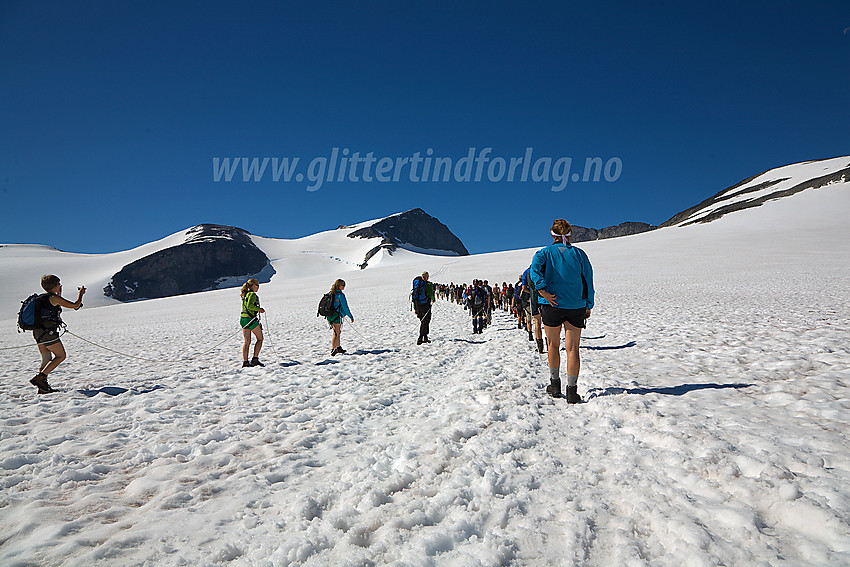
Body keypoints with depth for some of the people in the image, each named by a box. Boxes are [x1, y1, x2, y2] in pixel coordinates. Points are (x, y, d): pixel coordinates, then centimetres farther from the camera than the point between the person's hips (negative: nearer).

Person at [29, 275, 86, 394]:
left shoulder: (40, 298, 18)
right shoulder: (53, 297, -9)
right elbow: (75, 305, -8)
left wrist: (59, 294, 44)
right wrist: (80, 294, 9)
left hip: (37, 332, 9)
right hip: (47, 332, -9)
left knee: (46, 358, 13)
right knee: (61, 356, -3)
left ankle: (43, 387, 11)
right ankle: (39, 378, -13)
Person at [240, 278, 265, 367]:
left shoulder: (245, 294, 17)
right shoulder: (252, 294, -12)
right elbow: (249, 306, -25)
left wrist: (258, 309, 18)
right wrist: (259, 309, -12)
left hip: (243, 318, 8)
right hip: (250, 319, -8)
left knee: (247, 341, 8)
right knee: (260, 339, 5)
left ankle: (245, 362, 5)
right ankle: (255, 359, 0)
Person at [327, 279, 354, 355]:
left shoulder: (331, 294, 12)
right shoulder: (340, 295, -13)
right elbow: (345, 307, -13)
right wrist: (351, 317, -5)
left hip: (329, 316, 8)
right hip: (336, 316, -8)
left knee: (337, 332, 20)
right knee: (336, 334, -2)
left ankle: (338, 348, 28)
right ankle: (333, 350, -5)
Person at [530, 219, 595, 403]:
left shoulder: (545, 252, 2)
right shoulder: (579, 253, 6)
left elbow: (535, 267, -19)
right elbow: (588, 280, 5)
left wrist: (542, 291, -21)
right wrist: (588, 305, 10)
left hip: (552, 304, -1)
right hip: (576, 306, 1)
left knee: (553, 345, 16)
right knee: (572, 348, 3)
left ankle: (555, 384, 24)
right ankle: (572, 391, -1)